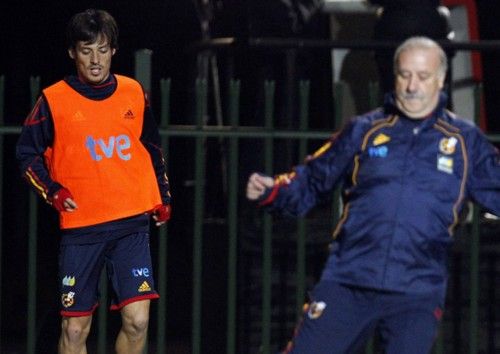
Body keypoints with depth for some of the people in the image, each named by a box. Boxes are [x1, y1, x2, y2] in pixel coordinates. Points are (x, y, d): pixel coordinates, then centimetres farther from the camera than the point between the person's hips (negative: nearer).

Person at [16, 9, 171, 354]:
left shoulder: (134, 93, 7)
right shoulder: (54, 100, -1)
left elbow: (153, 149, 21)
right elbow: (27, 153, 6)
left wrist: (163, 196, 17)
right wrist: (53, 192, -7)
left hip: (132, 224, 2)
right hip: (80, 226, -1)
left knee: (137, 320, -9)